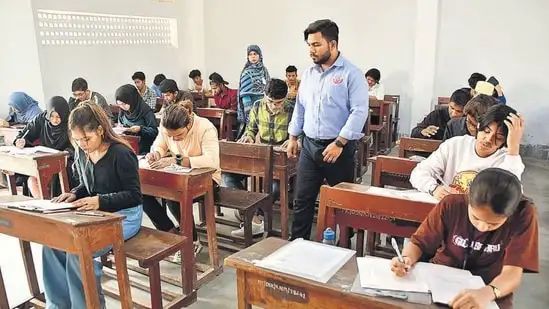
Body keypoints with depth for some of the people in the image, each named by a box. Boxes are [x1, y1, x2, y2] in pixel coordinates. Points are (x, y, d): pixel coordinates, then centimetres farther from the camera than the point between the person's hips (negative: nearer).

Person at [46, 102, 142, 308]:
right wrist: (74, 194, -4)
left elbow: (134, 195, -17)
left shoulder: (120, 153, -19)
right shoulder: (81, 153, 4)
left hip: (124, 216, -7)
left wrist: (100, 201, -27)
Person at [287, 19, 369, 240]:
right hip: (309, 146, 6)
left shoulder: (351, 74, -9)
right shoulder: (309, 74, 11)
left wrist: (339, 143, -21)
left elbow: (359, 111, -16)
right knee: (302, 199, 9)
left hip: (339, 147, -5)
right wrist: (293, 137, 16)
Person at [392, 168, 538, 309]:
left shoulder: (524, 214, -15)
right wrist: (406, 260, -25)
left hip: (490, 292, 0)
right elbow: (418, 243, -4)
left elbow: (513, 273, -20)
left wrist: (487, 293, -40)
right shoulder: (451, 205, -12)